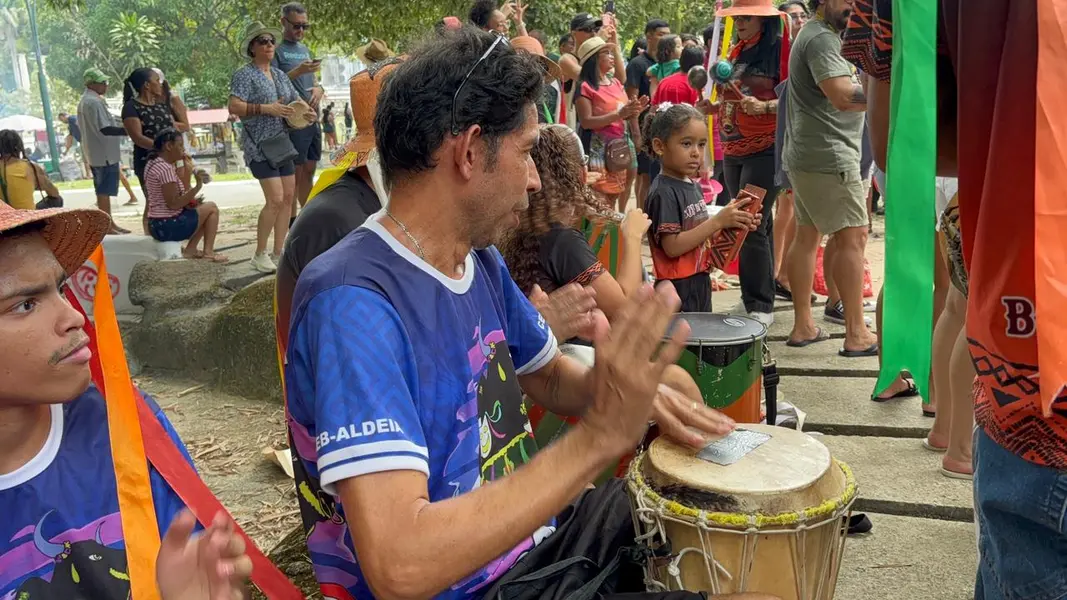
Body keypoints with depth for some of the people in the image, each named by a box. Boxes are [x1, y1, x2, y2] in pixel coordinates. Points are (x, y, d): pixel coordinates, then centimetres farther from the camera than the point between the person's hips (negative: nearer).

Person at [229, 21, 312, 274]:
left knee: (289, 197, 4)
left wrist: (307, 111, -2)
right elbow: (234, 107, -17)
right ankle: (260, 255, -2)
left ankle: (278, 252, 14)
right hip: (259, 145, -7)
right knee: (275, 199, -15)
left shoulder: (280, 75, 16)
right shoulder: (245, 75, -6)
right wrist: (266, 108, -24)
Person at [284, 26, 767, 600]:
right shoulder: (352, 303, -28)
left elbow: (548, 375, 15)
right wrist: (599, 434, -35)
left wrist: (632, 391, -8)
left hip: (533, 534, 8)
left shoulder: (480, 259, 0)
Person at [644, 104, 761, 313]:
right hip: (678, 289, -9)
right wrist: (718, 221, -22)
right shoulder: (663, 193, -16)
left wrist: (734, 224, 1)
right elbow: (672, 246, -22)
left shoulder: (694, 186, 12)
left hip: (701, 284, 9)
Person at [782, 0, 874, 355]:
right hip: (829, 156, -11)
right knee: (853, 237, -8)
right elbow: (843, 96, -26)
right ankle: (856, 334, -6)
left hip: (806, 156, 11)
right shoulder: (822, 38, -13)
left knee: (808, 235, 10)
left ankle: (803, 325, 15)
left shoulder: (816, 35, 20)